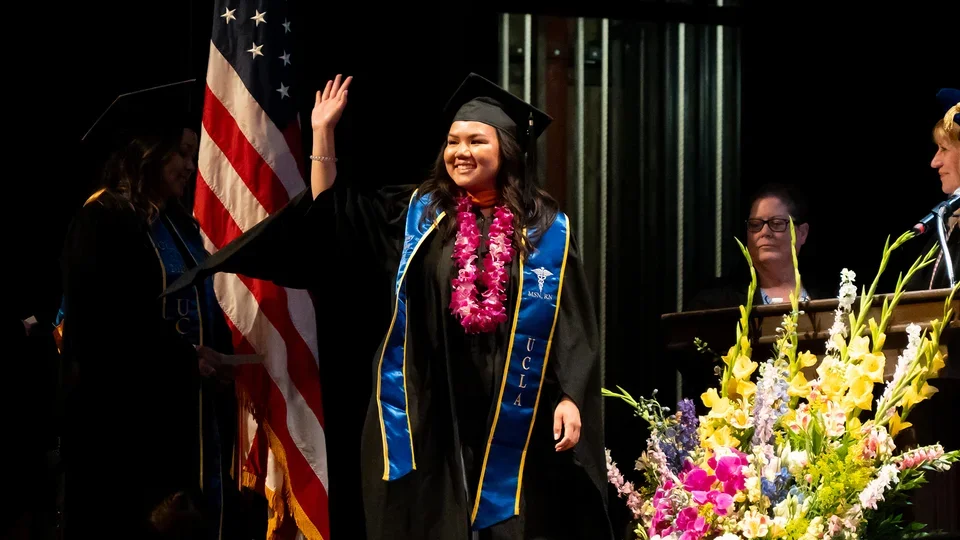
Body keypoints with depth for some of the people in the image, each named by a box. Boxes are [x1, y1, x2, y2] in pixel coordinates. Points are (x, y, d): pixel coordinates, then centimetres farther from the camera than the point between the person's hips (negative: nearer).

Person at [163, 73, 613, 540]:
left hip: (510, 421, -2)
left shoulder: (547, 230, 2)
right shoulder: (416, 214, 9)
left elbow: (572, 325, 0)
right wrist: (323, 134, 3)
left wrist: (570, 398, -10)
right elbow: (329, 212, 11)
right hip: (427, 416, 2)